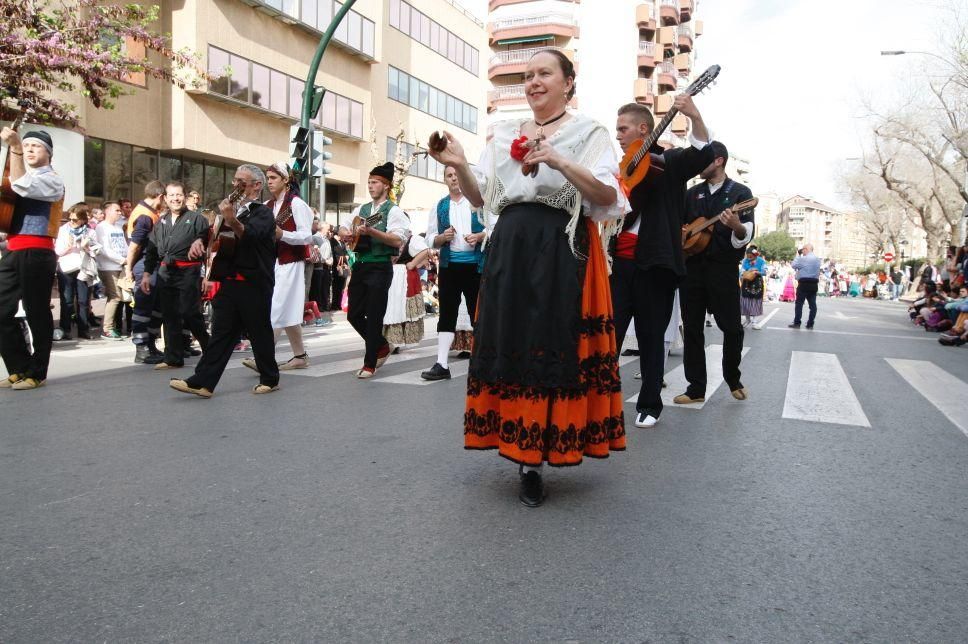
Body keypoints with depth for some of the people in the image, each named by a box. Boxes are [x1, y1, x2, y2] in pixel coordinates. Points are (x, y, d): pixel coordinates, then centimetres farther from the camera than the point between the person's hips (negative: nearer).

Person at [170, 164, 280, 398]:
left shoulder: (263, 213, -4)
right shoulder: (234, 209, 19)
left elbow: (250, 235, -24)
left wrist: (232, 220, -41)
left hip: (254, 284, -6)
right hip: (230, 281, 7)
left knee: (259, 332, 3)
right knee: (221, 332, 3)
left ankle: (270, 379, 17)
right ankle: (202, 382, 1)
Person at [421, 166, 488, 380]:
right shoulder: (439, 206, 11)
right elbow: (430, 238, 10)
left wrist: (480, 236, -16)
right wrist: (442, 237, -11)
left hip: (476, 264, -2)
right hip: (449, 265, 2)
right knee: (447, 314, 1)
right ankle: (442, 364, 2)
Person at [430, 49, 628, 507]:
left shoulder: (588, 133, 5)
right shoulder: (504, 135, 17)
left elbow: (608, 197, -8)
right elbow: (480, 199, 15)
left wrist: (561, 163, -20)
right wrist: (460, 166, -4)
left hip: (563, 253, -4)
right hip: (510, 251, 4)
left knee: (556, 346, -6)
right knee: (510, 345, 1)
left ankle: (534, 456, 7)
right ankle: (527, 460, 12)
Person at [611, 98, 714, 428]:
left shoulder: (669, 162, 1)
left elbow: (703, 155, -19)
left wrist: (695, 117, -33)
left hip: (655, 264, -4)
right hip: (619, 262, 5)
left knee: (651, 338, 5)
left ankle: (649, 405, 16)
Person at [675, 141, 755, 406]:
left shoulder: (740, 192, 2)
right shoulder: (692, 193, 15)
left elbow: (746, 235, -8)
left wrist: (737, 226, -30)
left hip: (723, 267, -4)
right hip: (692, 266, 4)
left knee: (732, 327, -1)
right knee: (692, 328, 3)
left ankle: (733, 380, 21)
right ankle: (696, 388, 8)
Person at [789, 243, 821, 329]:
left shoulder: (803, 259, -11)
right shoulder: (817, 259, 13)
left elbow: (794, 265, -3)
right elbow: (818, 271, 19)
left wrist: (797, 256, 6)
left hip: (804, 283, -6)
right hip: (814, 284, 6)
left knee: (799, 303, -1)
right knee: (812, 304, 4)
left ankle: (797, 323, -2)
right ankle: (810, 324, 6)